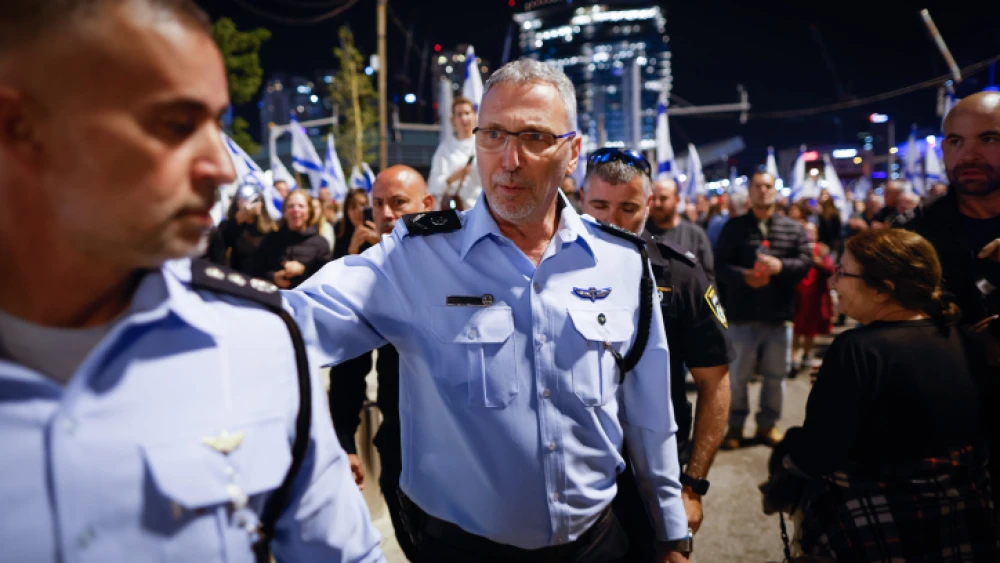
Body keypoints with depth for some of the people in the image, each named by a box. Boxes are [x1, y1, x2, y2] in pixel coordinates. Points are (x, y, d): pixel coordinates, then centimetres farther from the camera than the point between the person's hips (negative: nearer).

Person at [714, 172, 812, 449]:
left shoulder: (793, 228, 7)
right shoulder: (734, 227, 2)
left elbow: (806, 261, -2)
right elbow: (720, 265, -5)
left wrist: (781, 266, -21)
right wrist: (744, 276, -22)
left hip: (779, 315, 2)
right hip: (742, 315, -2)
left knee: (775, 375, 11)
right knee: (737, 375, 7)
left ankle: (767, 425, 26)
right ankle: (736, 425, 21)